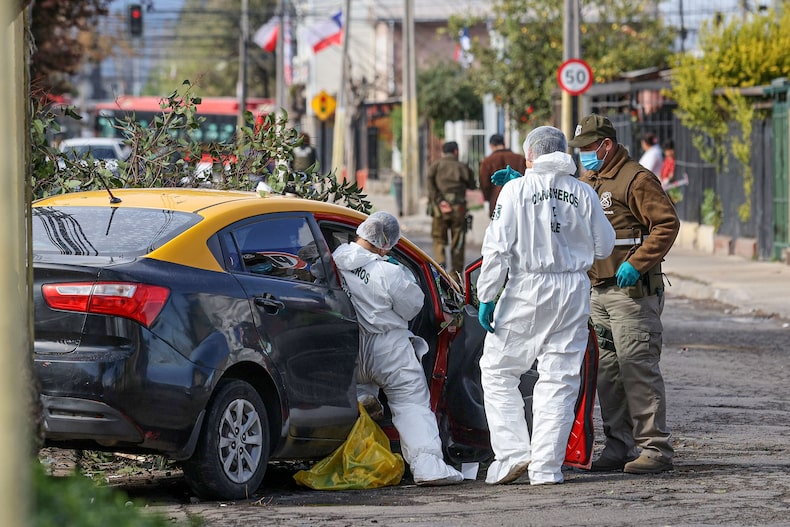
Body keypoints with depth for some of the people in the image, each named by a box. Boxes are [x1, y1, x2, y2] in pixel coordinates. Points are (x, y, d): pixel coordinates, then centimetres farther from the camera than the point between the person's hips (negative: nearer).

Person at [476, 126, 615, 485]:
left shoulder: (516, 190, -6)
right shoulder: (583, 193, 3)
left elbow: (497, 247, -10)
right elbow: (604, 246, 10)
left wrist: (487, 296, -6)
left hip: (527, 290, -3)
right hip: (573, 293, 3)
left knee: (498, 371, 10)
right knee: (559, 379, 7)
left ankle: (512, 452, -1)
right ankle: (546, 466, 3)